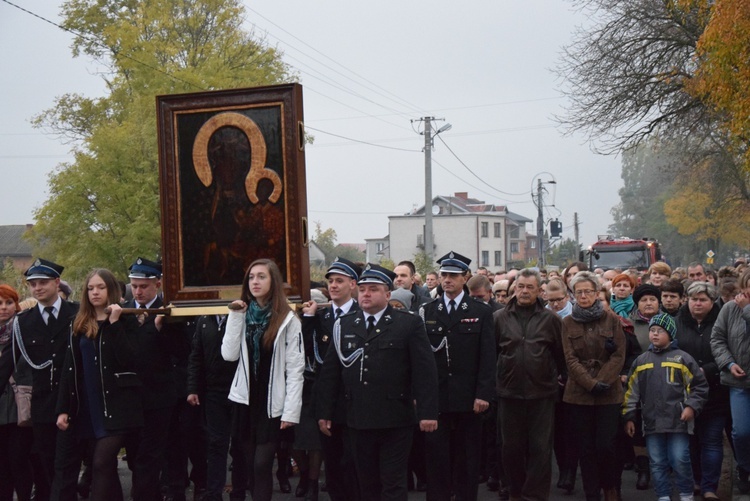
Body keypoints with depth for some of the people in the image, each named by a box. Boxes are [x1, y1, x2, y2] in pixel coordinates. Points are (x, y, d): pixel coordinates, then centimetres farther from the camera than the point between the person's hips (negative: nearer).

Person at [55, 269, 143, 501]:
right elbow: (70, 368, 8)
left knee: (101, 464, -14)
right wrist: (63, 409, 3)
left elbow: (128, 360, -15)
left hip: (118, 403, -5)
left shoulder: (126, 321, 0)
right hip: (90, 405, 5)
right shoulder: (80, 325, 11)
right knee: (107, 466, 10)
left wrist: (115, 323, -16)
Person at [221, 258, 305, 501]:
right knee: (253, 465, 9)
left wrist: (291, 411, -13)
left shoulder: (288, 320, -6)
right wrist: (235, 316, -7)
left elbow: (295, 369, -9)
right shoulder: (242, 314, 9)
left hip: (272, 403, -4)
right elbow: (229, 354, -3)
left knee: (262, 465, -8)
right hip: (246, 400, 4)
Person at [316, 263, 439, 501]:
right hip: (359, 419, 3)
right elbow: (330, 372, 9)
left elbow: (425, 371, -6)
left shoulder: (410, 324, -1)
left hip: (395, 420, -3)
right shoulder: (343, 325, 8)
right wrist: (325, 412, 7)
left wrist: (427, 412, -11)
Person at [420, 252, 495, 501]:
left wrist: (483, 394, -8)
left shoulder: (481, 311, 3)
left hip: (468, 397, -1)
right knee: (436, 455, 3)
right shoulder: (427, 311, 8)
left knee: (467, 456, 7)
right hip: (435, 396, 1)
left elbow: (487, 356, -2)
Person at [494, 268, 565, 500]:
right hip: (509, 392, 1)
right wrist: (496, 379, 10)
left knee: (540, 448, 1)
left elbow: (561, 353, 8)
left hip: (542, 393, -1)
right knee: (511, 447, 9)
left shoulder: (550, 319, 1)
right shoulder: (500, 318, 2)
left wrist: (553, 376, 10)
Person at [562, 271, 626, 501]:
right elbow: (570, 359, -1)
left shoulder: (611, 319, 3)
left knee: (605, 446, -5)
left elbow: (619, 355, -1)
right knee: (586, 447, 3)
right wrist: (591, 384, -13)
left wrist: (603, 382, -13)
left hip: (609, 393, -1)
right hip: (579, 393, 1)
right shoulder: (568, 322, 6)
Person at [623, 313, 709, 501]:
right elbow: (631, 391, 13)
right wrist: (628, 417, 10)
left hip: (678, 421, -3)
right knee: (657, 463, 8)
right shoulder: (640, 361, 11)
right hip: (651, 422, 3)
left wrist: (691, 406, -8)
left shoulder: (682, 358, 0)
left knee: (680, 461, -2)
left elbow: (699, 385, 3)